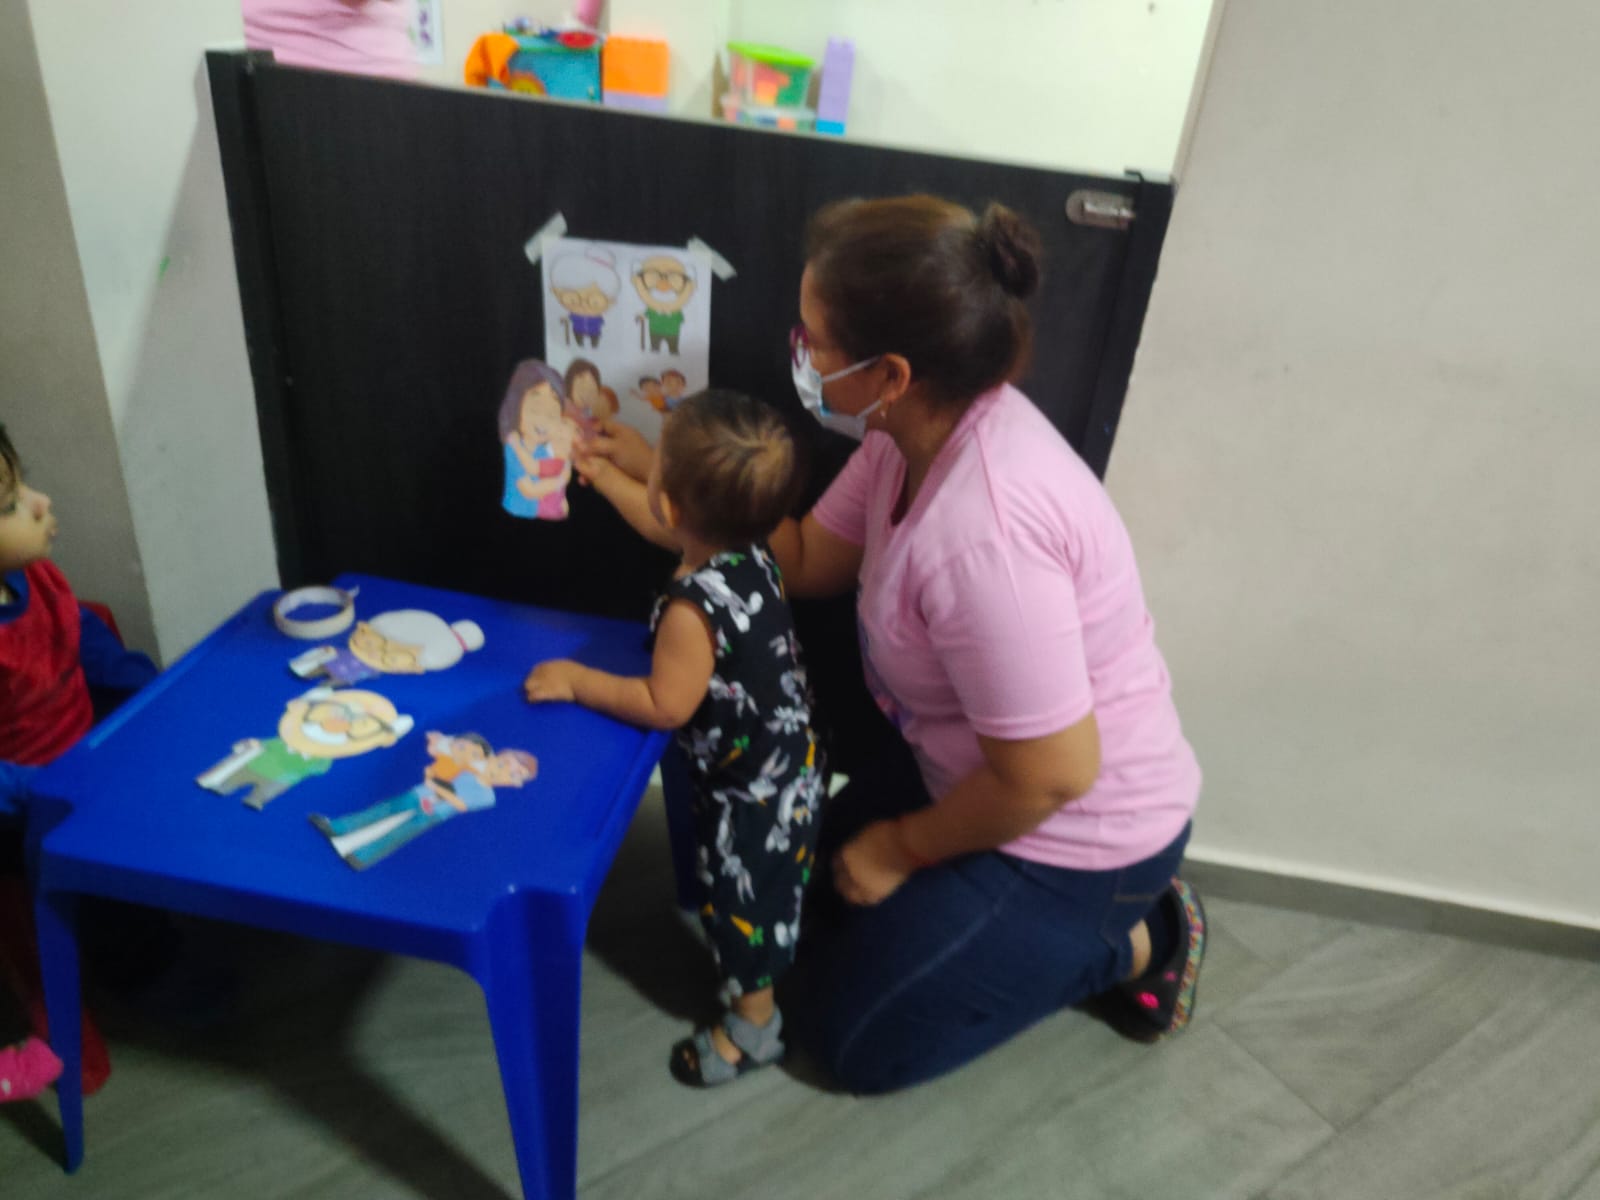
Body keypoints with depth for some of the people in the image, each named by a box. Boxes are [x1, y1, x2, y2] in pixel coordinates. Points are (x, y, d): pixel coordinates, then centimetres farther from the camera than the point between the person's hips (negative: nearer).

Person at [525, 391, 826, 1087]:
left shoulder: (693, 609, -36)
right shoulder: (746, 549, -10)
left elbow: (665, 706, -26)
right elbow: (667, 529, 11)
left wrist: (579, 682, -14)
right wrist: (604, 475, 21)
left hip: (751, 791, -8)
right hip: (786, 764, 9)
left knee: (743, 898, 13)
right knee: (768, 889, 29)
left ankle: (752, 1026, 36)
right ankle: (757, 977, 54)